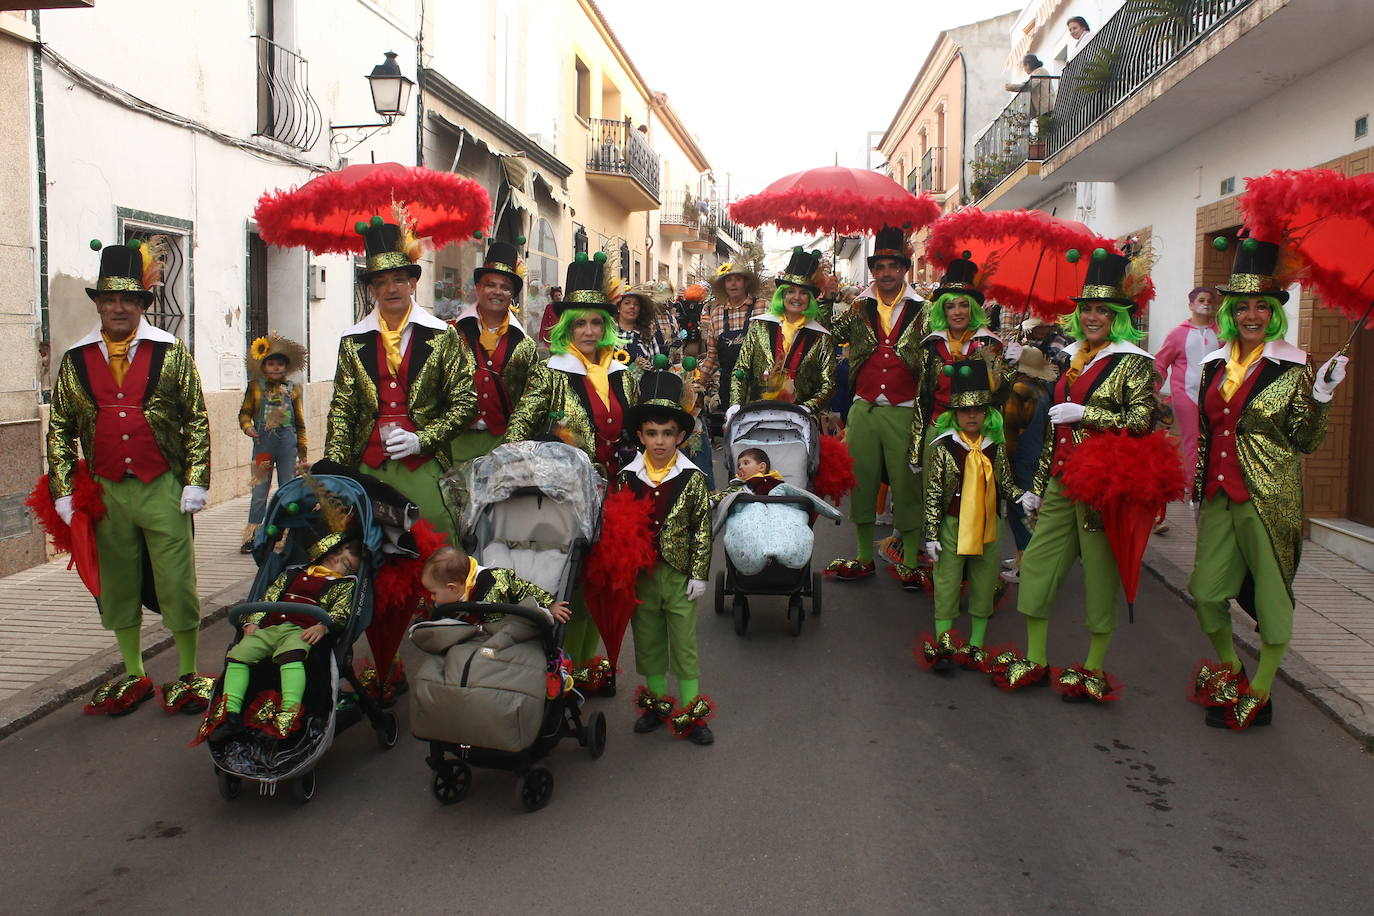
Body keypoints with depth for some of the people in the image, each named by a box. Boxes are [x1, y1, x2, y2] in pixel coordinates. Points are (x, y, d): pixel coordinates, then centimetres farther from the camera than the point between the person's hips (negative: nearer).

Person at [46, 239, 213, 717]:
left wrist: (196, 481, -6)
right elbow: (60, 428, 9)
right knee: (118, 584, 12)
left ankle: (188, 676, 16)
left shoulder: (171, 352, 1)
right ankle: (134, 676, 26)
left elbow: (197, 421, 1)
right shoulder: (76, 359, 6)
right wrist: (62, 491, 3)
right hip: (106, 492, 3)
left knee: (177, 583, 2)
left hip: (163, 488, -2)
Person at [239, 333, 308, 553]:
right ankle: (252, 536, 6)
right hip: (263, 441, -1)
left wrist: (303, 448, 10)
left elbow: (300, 421, 10)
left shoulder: (292, 389, 6)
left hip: (287, 442, 1)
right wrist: (247, 427, -14)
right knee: (259, 489, 1)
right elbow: (245, 412, 8)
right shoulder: (256, 387, 3)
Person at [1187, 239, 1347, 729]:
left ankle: (1259, 694, 20)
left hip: (1269, 498, -5)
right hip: (1219, 497, 5)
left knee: (1272, 597, 4)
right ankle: (1229, 671, 33)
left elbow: (1306, 442, -6)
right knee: (1206, 592, 8)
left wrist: (1321, 396, -21)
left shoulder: (1292, 368, -5)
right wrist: (1198, 496, 19)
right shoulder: (1216, 364, 9)